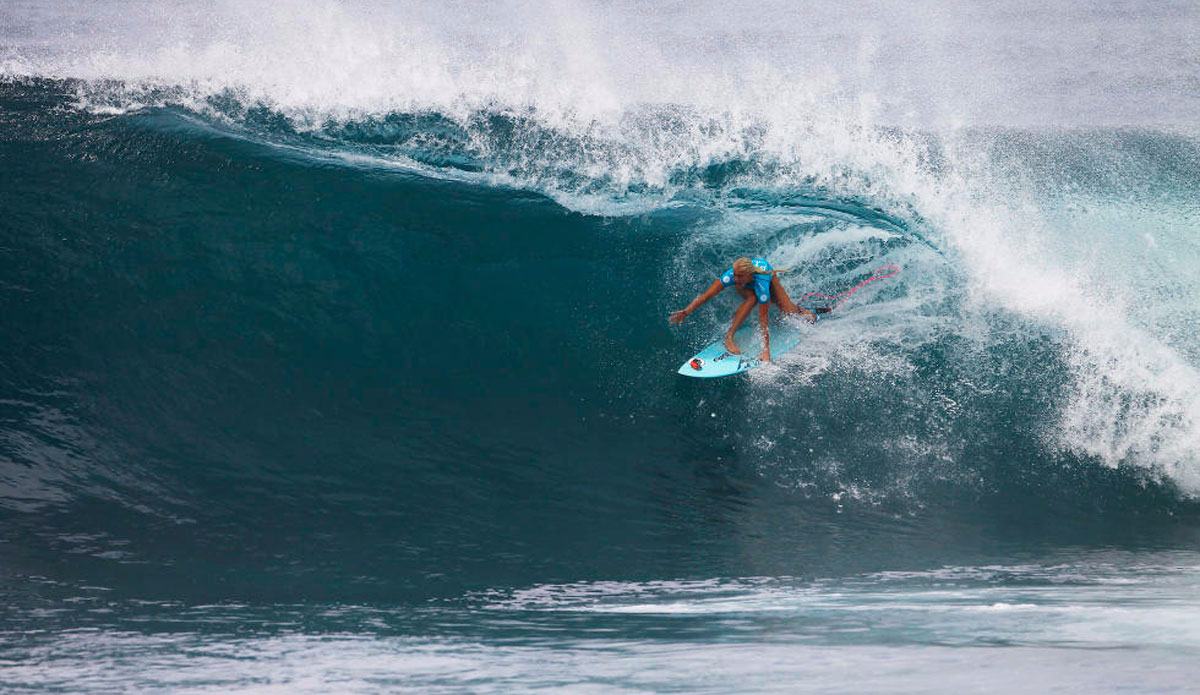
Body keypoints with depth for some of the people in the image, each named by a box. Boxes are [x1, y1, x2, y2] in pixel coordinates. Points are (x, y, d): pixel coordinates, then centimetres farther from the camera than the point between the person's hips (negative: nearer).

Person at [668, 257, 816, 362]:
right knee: (752, 298, -34)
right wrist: (686, 312, -51)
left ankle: (799, 310, 28)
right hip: (745, 288, 1)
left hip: (768, 275, -1)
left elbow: (763, 321, -45)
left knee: (788, 311, -11)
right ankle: (729, 337, -28)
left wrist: (766, 352, -45)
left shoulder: (761, 285, -48)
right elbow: (707, 295, -41)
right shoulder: (731, 276, -43)